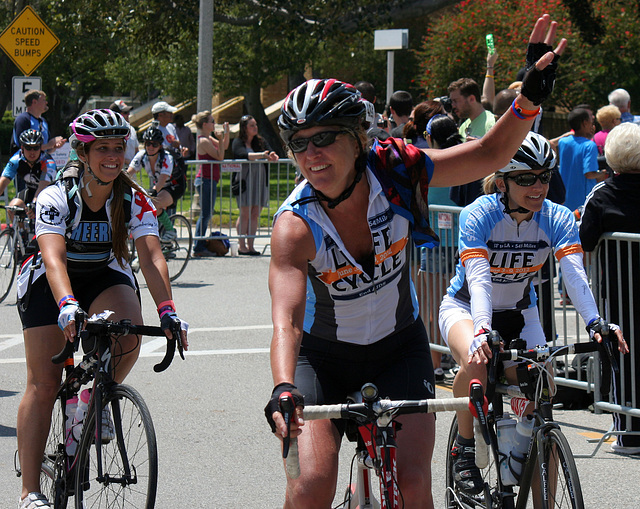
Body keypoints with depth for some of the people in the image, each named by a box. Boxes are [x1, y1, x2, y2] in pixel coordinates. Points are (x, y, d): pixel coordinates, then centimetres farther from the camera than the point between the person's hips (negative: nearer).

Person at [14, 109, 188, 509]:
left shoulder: (134, 199, -18)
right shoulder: (56, 197, -25)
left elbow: (152, 256, -27)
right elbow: (54, 258, -38)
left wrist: (167, 311, -43)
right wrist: (68, 306, -56)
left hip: (106, 277, 2)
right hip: (52, 282, -2)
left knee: (128, 335, -31)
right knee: (43, 384, -11)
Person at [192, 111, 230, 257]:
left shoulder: (208, 139, 13)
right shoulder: (204, 141, -16)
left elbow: (224, 146, 21)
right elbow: (220, 156, -18)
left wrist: (226, 133, 8)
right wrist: (221, 137, -19)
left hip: (207, 180, 10)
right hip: (206, 180, -10)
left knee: (206, 214, 13)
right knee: (205, 214, -7)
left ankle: (200, 246, 16)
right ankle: (199, 248, -5)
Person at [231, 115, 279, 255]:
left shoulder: (261, 141, 16)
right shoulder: (238, 143, 0)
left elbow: (269, 152, 4)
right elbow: (244, 155, -19)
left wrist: (273, 156, -20)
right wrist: (261, 155, -31)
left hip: (260, 180, 5)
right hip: (245, 180, -5)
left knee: (255, 214, 3)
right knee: (245, 214, -6)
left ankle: (250, 245, 6)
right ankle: (241, 246, -1)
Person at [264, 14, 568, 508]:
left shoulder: (394, 173, -19)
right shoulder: (295, 225, -27)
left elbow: (489, 155, -11)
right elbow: (286, 321, -38)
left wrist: (530, 97, -28)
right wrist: (283, 390, -56)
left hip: (398, 350, 2)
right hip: (323, 358, -2)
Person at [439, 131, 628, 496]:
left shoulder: (558, 219, -16)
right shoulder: (479, 215, -25)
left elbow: (575, 274, -30)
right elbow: (478, 278, -37)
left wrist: (595, 324, -49)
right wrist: (482, 332, -55)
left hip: (519, 315, 3)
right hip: (465, 308, -3)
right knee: (477, 362, -36)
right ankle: (465, 448, -13)